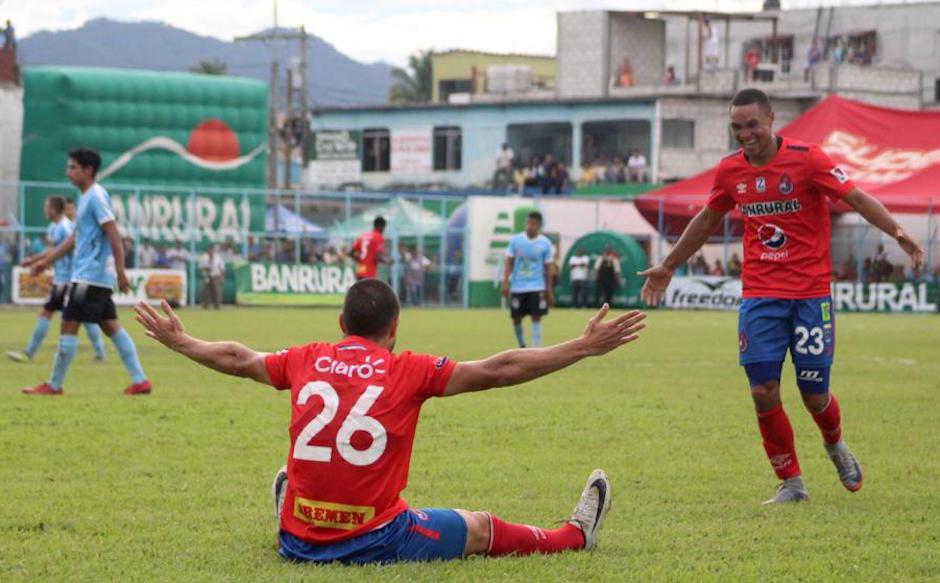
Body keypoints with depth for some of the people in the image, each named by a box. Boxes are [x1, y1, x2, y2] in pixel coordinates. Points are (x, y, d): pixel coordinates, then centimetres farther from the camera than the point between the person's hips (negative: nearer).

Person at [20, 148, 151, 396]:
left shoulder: (96, 196, -13)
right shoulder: (85, 197, 17)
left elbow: (113, 233, -19)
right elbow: (76, 237, 25)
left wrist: (120, 271, -23)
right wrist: (47, 260, 27)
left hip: (89, 276, -10)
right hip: (99, 276, 10)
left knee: (69, 325, -5)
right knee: (110, 326, 8)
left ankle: (54, 385, 1)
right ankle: (139, 381, 5)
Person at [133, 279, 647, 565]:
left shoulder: (306, 361, 2)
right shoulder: (410, 370, -8)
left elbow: (235, 359, 19)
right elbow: (498, 371, -5)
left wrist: (177, 340, 38)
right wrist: (585, 346, 2)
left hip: (301, 542, 4)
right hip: (378, 541, -4)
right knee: (479, 529, 20)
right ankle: (575, 535, 40)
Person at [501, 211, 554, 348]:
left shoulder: (545, 244, -2)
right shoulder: (515, 240, -1)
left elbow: (547, 269, 3)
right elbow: (509, 262, 2)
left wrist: (549, 291, 1)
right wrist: (505, 282, -8)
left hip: (537, 287, -1)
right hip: (517, 287, 1)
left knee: (536, 318, -9)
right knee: (516, 318, 7)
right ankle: (522, 346, 28)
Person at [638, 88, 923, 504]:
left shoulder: (806, 159, -9)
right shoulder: (730, 170, 4)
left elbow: (857, 198, -12)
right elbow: (707, 220, 21)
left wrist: (897, 232, -28)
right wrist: (668, 266, 29)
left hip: (810, 293, -3)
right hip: (759, 295, 3)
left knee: (814, 394, 0)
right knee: (763, 392, -6)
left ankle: (835, 446, 35)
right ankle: (791, 482, 11)